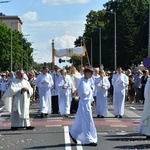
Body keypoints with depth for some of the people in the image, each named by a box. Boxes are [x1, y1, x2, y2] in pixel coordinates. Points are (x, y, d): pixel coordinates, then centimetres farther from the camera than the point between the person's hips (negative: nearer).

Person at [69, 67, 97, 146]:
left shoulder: (86, 81, 10)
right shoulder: (83, 82, -19)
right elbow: (83, 94, -25)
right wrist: (90, 91, -10)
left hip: (87, 103, 9)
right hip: (84, 103, -9)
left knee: (81, 121, 19)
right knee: (87, 122, -4)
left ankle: (73, 133, 33)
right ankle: (88, 140, 3)